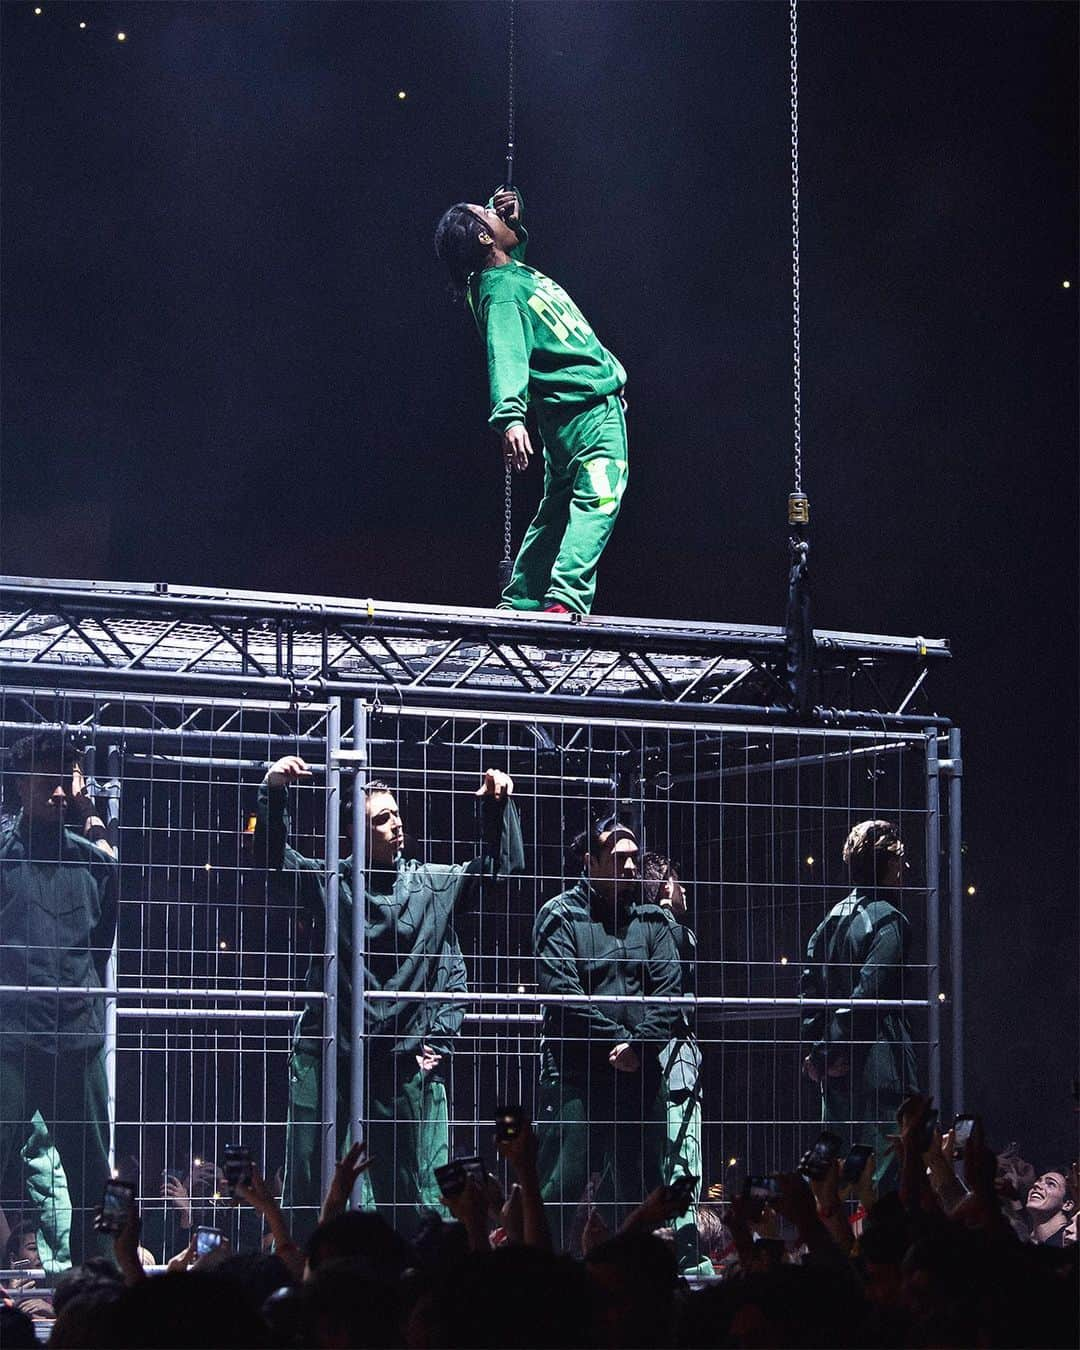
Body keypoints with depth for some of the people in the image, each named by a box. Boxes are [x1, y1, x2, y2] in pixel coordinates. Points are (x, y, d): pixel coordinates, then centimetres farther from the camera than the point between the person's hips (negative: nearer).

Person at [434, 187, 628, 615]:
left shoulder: (514, 270, 11)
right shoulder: (501, 292, -17)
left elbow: (513, 241, 35)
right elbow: (506, 356, -32)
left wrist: (513, 219, 12)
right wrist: (510, 417, -46)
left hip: (570, 414, 10)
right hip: (595, 410, -10)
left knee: (557, 509, 15)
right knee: (596, 501, -18)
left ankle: (519, 602, 18)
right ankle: (566, 600, -31)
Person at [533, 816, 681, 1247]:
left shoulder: (650, 918, 13)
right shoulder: (560, 916, 0)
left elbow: (670, 991, 4)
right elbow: (563, 994, -10)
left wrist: (639, 1044, -12)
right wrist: (618, 1041, -13)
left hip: (639, 1074, 5)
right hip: (575, 1074, -5)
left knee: (638, 1189, 7)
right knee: (559, 1188, -9)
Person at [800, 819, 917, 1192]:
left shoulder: (832, 918, 13)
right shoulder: (888, 921, -11)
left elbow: (809, 986, 11)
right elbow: (868, 990, -17)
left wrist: (816, 1048, 10)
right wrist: (839, 1054, -13)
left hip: (834, 1069, 8)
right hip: (880, 1063, -8)